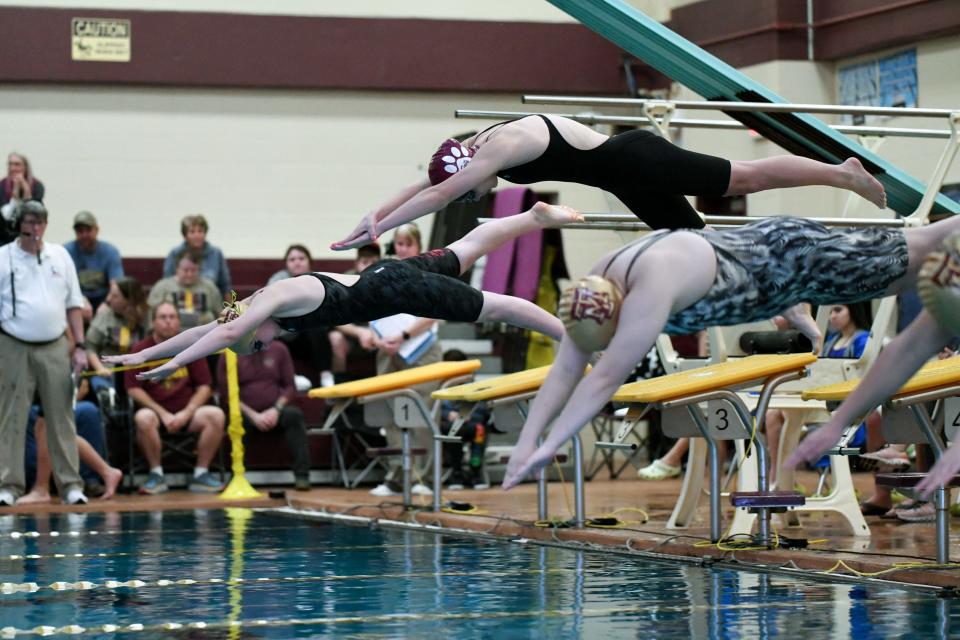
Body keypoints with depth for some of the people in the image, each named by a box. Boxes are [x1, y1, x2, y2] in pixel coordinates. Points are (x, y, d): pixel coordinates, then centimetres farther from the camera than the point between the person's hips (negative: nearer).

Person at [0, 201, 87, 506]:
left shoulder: (59, 256, 9)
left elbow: (74, 305, 13)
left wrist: (79, 346, 6)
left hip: (55, 349, 2)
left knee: (61, 418, 3)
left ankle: (70, 484, 6)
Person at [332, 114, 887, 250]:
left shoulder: (502, 148, -23)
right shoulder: (482, 144, 3)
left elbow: (438, 194, -28)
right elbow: (427, 184, 11)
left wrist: (379, 229, -26)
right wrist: (376, 214, 4)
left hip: (639, 164, -9)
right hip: (630, 181, 9)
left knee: (747, 176, -3)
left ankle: (844, 172, 7)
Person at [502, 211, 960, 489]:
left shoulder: (651, 289, -41)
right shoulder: (593, 291, -18)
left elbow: (606, 379, -44)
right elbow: (565, 370, -15)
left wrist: (550, 447, -44)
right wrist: (526, 440, -24)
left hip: (796, 257, -6)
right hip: (753, 246, 7)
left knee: (901, 259, 15)